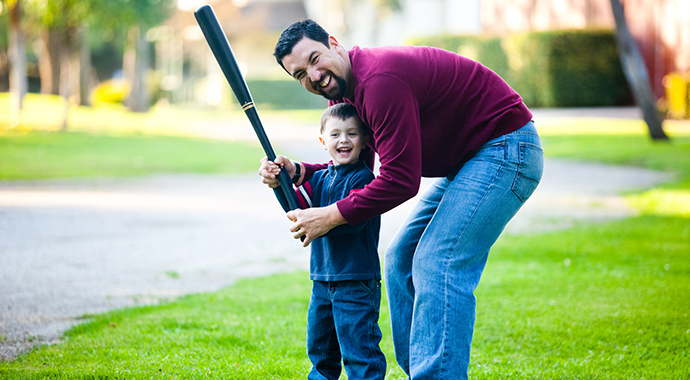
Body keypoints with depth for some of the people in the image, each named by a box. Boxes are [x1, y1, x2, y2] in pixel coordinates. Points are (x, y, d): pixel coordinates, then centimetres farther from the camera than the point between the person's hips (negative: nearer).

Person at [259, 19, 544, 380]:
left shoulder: (380, 79, -27)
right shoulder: (342, 90, 5)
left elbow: (400, 180, -26)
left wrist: (331, 215, -18)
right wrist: (297, 172, -4)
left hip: (506, 147, -10)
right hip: (466, 160, 10)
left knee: (438, 264, -19)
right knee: (400, 259, 10)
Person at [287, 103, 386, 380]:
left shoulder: (363, 178, -12)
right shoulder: (320, 178, 11)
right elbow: (299, 204, 0)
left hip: (357, 281, -8)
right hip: (323, 279, 8)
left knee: (358, 347, -6)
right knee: (318, 344, 20)